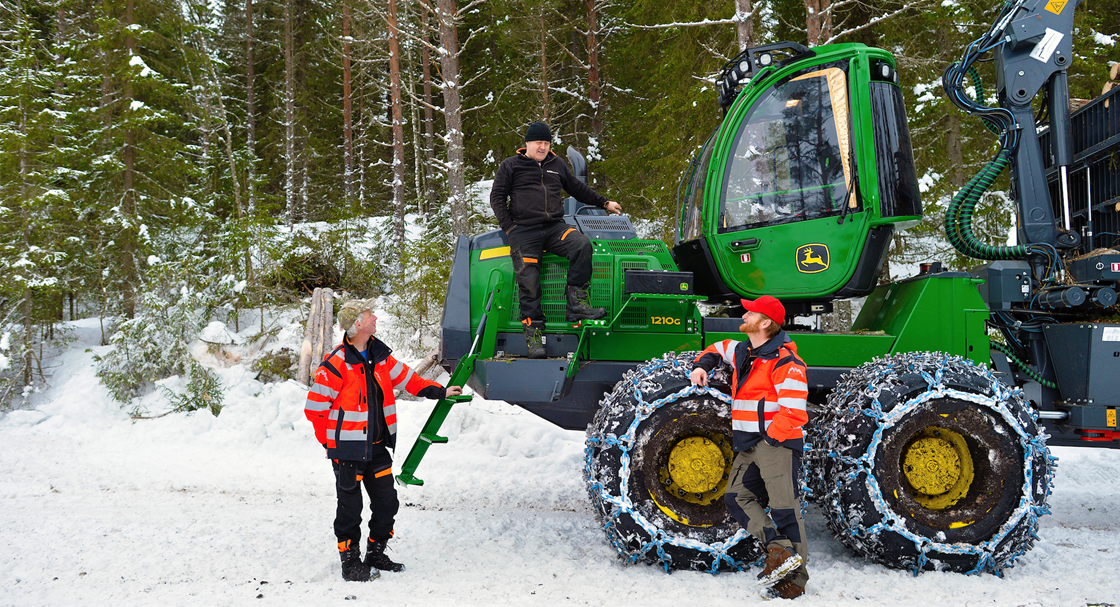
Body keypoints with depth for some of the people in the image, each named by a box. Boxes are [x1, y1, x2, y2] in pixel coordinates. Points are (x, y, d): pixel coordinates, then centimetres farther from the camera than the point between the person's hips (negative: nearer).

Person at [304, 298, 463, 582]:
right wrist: (331, 442, -6)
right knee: (350, 507, 2)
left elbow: (406, 378, 16)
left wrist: (440, 391, 10)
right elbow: (314, 407, -13)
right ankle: (350, 561, 18)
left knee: (387, 502, 10)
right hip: (348, 451, -7)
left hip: (378, 447, 7)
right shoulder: (336, 364, -17)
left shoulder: (380, 356, 6)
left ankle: (375, 554, 28)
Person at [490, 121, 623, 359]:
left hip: (555, 227, 3)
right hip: (524, 230, -2)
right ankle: (533, 331, -13)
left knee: (582, 245, -28)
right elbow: (497, 197, 9)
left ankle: (577, 304, -26)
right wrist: (508, 227, -1)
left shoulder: (557, 165, 23)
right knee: (528, 278, -18)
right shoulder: (511, 165, 13)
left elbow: (577, 188, 35)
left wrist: (604, 203, 35)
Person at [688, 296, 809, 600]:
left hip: (777, 443, -9)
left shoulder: (784, 362, -13)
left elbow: (793, 412, -20)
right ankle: (778, 548, -7)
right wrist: (703, 364, 18)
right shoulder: (742, 352, 15)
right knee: (737, 497, -3)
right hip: (748, 446, 9)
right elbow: (719, 348, 37)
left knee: (784, 507, -9)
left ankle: (796, 578, -3)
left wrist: (769, 438, -16)